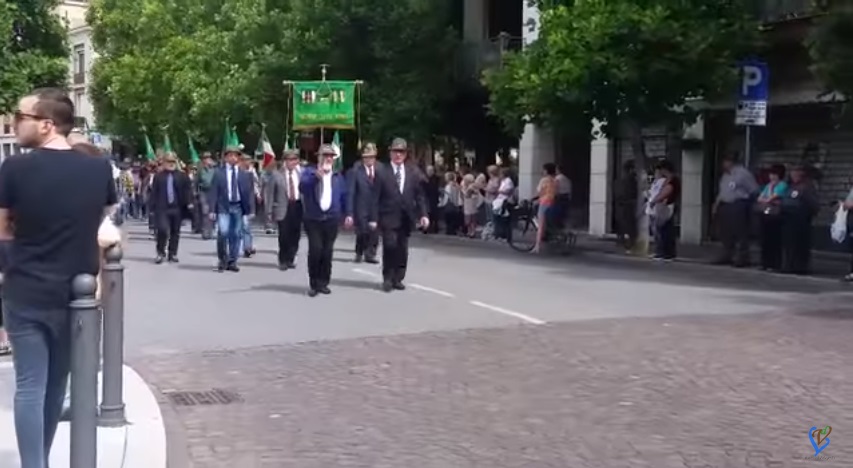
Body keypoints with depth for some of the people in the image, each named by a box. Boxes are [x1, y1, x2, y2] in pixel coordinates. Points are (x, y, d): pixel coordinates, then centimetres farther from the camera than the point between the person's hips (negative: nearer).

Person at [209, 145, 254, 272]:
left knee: (236, 234, 4)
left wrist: (250, 210, 1)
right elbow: (214, 192, 1)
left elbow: (249, 193, 8)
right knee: (223, 232, -16)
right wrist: (212, 209, -6)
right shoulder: (219, 173, 3)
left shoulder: (245, 174, 9)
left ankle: (232, 262, 14)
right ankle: (222, 259, 1)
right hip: (223, 207, -2)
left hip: (238, 207, 2)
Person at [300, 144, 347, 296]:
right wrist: (316, 175, -29)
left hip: (331, 219, 3)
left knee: (327, 252, 2)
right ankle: (313, 284, -1)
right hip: (312, 219, -3)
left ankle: (323, 283, 13)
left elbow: (344, 197, 14)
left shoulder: (338, 177, 14)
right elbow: (302, 187, -16)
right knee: (315, 249, -13)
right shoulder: (309, 172, 3)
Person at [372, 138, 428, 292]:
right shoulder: (382, 173, -2)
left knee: (402, 249, 6)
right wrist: (373, 218, -9)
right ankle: (387, 279, 3)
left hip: (406, 218, 3)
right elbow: (376, 197, -4)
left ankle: (397, 279, 16)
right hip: (389, 217, -3)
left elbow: (419, 195, 7)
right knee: (390, 246, -11)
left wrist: (423, 214, -3)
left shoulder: (413, 173, 7)